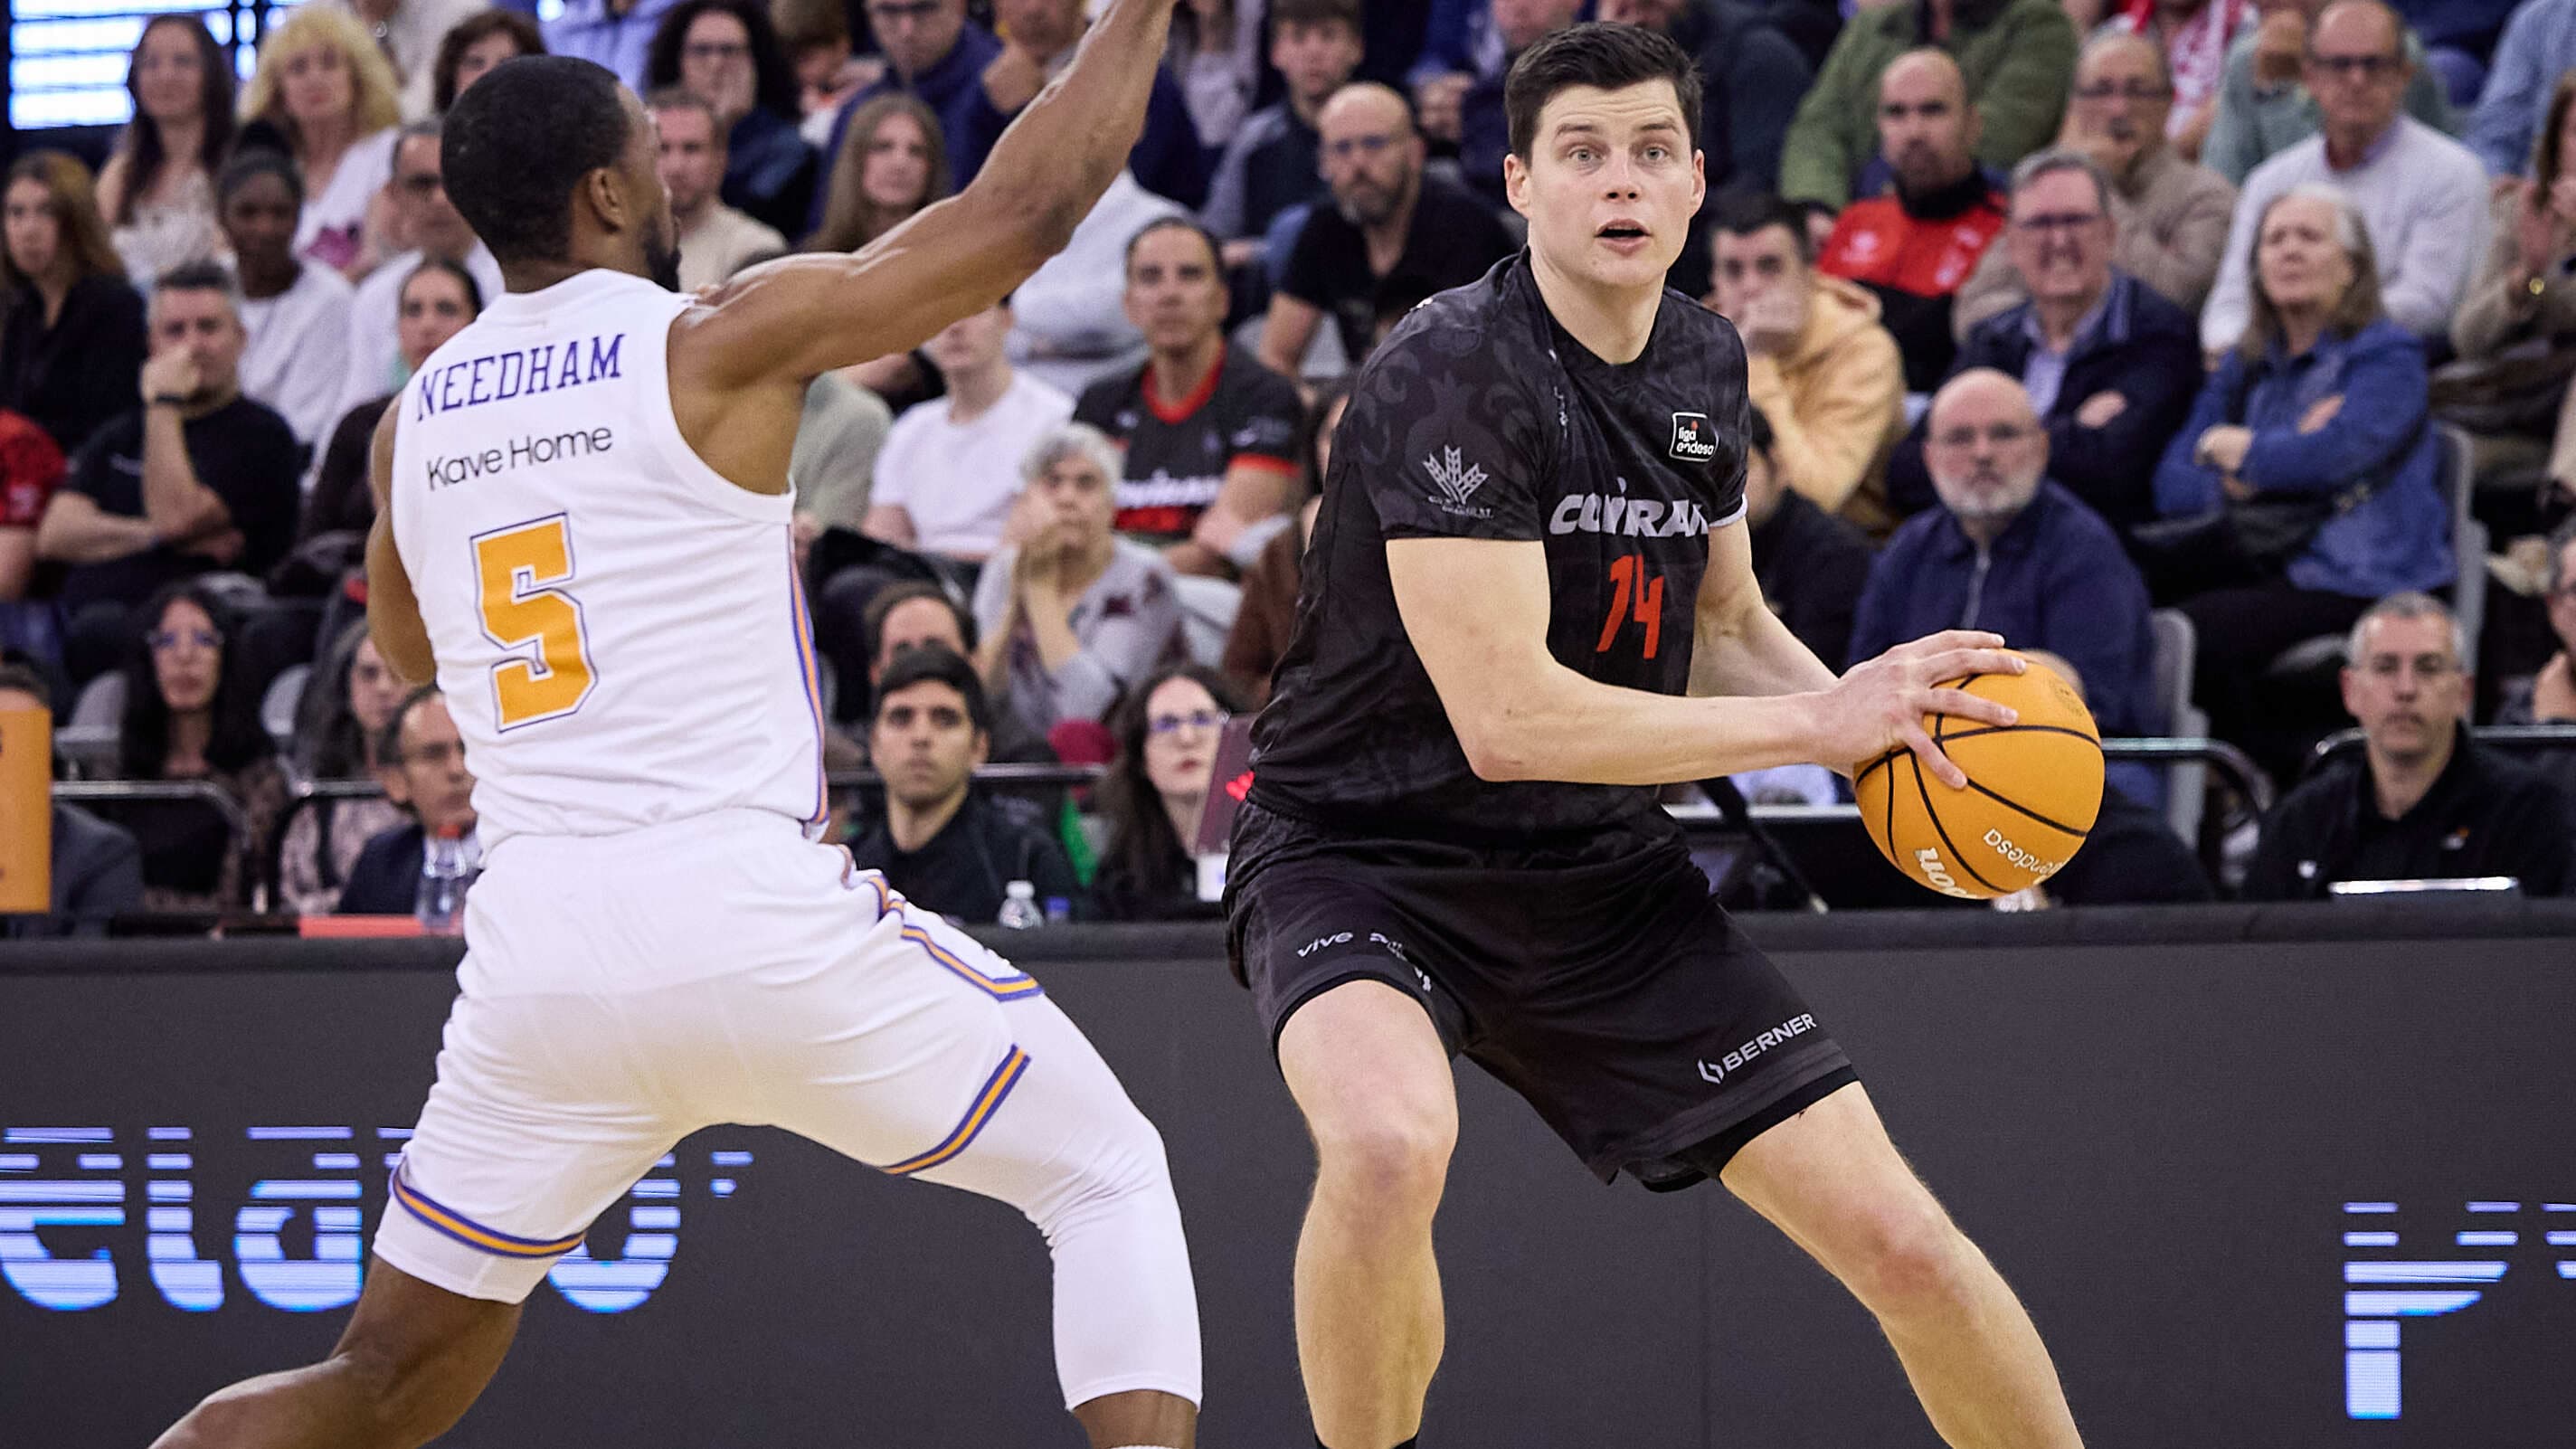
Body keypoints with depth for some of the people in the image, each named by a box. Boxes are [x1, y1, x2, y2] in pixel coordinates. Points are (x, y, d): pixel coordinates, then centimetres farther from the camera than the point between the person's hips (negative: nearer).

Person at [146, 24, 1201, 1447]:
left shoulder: (411, 422, 13)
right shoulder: (719, 345, -3)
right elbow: (1023, 207, -2)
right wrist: (1140, 15, 11)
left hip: (532, 942, 5)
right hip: (752, 917, -5)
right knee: (1109, 1181, 11)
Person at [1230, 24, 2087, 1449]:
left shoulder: (1704, 365, 4)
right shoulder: (1451, 370, -21)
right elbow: (1507, 716, -26)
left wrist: (1888, 716, -1)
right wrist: (1816, 723, -22)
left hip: (1599, 875, 6)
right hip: (1359, 848, -6)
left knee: (1902, 1240, -2)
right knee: (1389, 1144, -39)